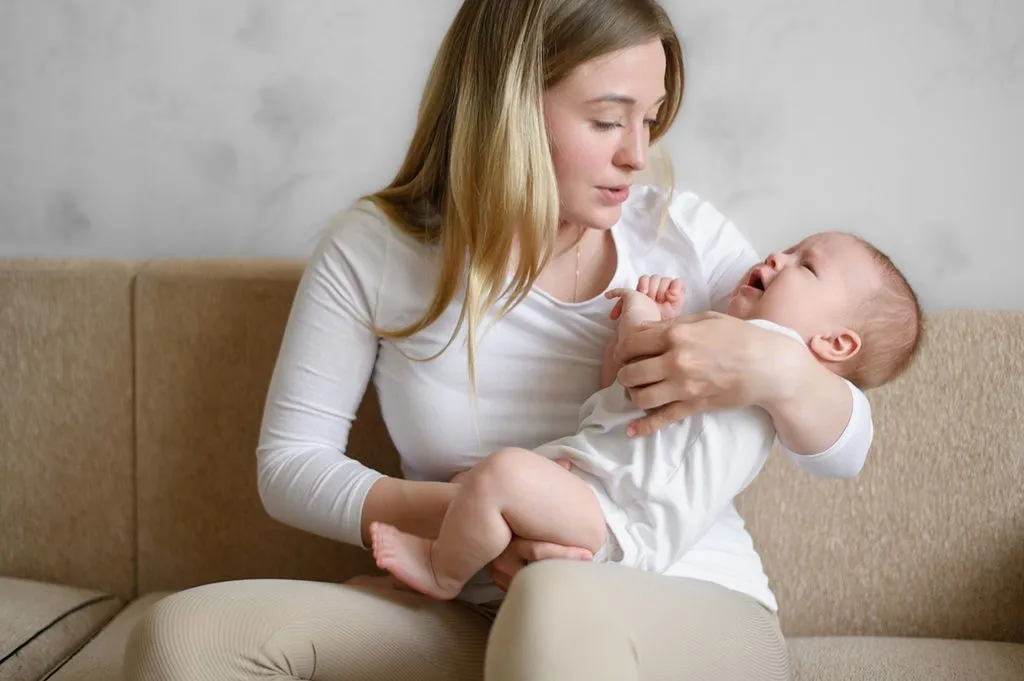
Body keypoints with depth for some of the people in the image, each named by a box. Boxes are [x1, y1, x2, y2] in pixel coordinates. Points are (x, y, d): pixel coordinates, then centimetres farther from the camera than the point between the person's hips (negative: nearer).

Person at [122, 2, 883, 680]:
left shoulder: (684, 232, -1)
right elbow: (290, 463, -1)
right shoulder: (373, 248, -1)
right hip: (477, 620, 3)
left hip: (696, 610, -2)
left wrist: (781, 372, -22)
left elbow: (845, 452, 3)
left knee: (555, 603, -39)